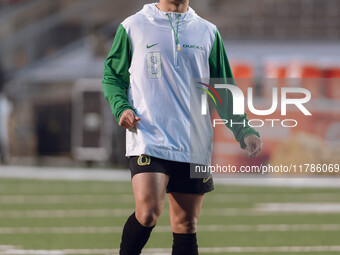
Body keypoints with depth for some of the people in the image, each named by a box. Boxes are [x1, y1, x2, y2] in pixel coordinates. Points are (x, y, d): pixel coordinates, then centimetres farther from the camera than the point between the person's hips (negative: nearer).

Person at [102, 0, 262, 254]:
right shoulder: (132, 27, 6)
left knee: (186, 228, 4)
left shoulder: (208, 33, 13)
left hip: (194, 146, 3)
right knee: (148, 213, -21)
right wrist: (121, 107, -7)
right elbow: (112, 75, 13)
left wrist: (244, 130, 3)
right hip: (148, 138, -3)